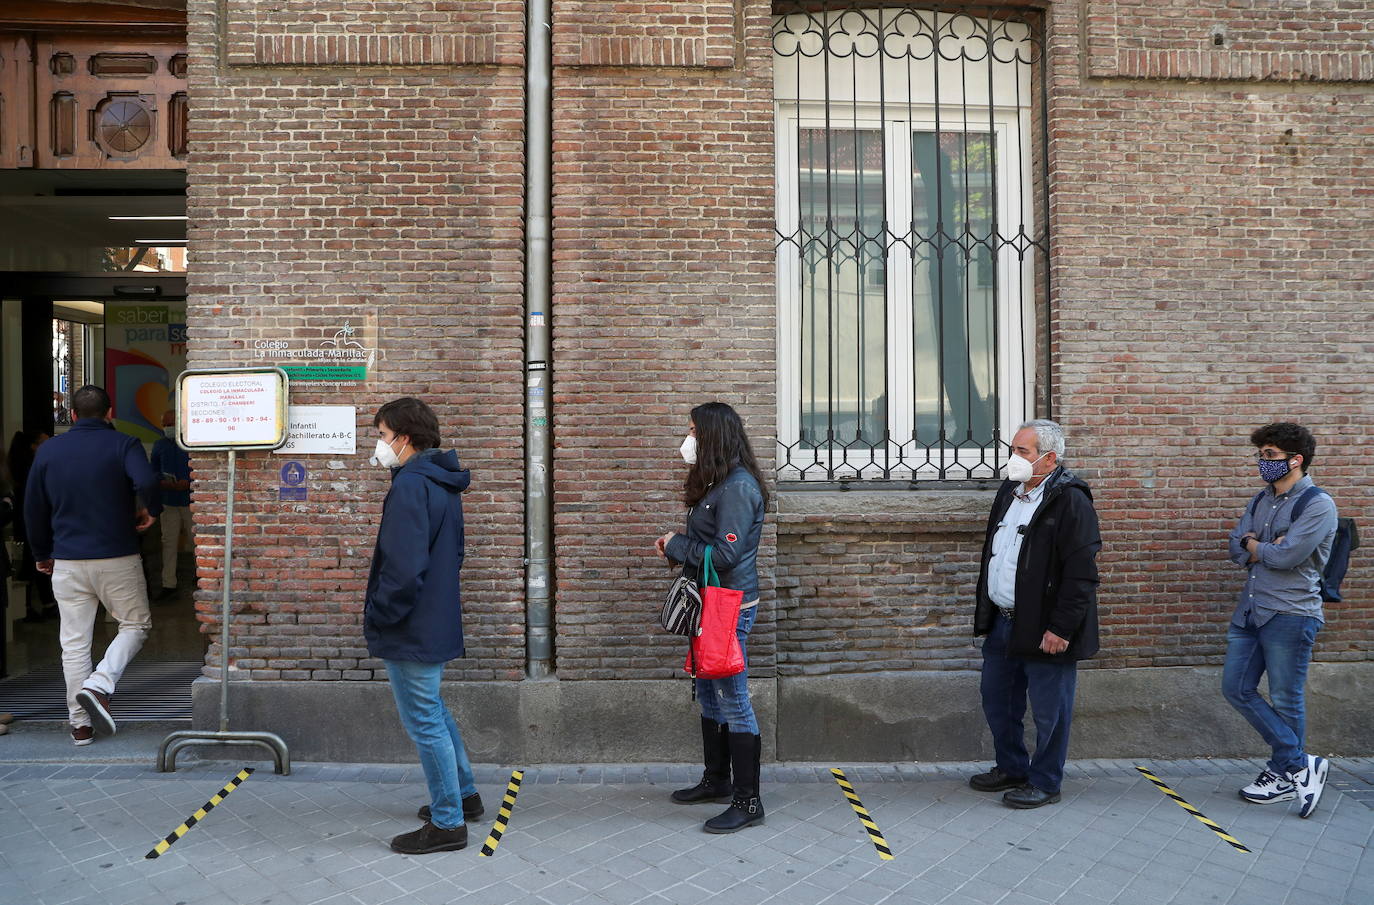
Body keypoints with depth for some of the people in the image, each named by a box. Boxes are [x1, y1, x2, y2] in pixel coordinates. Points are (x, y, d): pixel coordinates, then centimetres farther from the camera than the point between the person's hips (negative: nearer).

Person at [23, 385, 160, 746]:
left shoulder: (48, 450, 8)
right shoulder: (123, 445, -4)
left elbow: (33, 509, 13)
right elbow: (146, 482, -24)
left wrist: (42, 553, 24)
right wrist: (150, 510, -4)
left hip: (67, 561, 3)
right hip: (117, 557, -3)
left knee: (74, 642, 9)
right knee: (135, 624, 13)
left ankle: (80, 724, 13)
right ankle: (99, 685, -8)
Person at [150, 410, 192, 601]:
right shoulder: (159, 445, 10)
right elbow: (154, 471, 13)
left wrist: (189, 482, -19)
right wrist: (162, 483, -8)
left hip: (191, 500, -4)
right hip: (169, 502, 4)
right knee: (169, 542, 5)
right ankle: (168, 584, 10)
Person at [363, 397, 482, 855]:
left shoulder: (410, 485, -20)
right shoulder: (443, 483, 11)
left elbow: (403, 566, -26)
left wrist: (378, 615, -13)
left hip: (411, 628, -10)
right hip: (438, 621, 10)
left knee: (424, 722, 1)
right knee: (433, 712, 24)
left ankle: (447, 823, 12)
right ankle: (463, 793, 36)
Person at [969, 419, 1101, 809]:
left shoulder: (1070, 500, -15)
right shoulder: (1009, 491, 12)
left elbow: (1081, 574, -19)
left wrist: (1061, 628, -21)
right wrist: (985, 610, 18)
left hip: (1046, 630, -9)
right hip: (1002, 623, 9)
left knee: (1048, 710, 5)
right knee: (996, 700, 18)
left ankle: (1045, 783, 21)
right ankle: (1011, 767, 35)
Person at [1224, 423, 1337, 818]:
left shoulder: (1317, 504, -11)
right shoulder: (1262, 500, 12)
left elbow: (1287, 556, -20)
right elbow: (1236, 547, 5)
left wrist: (1253, 547, -3)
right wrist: (1269, 548, -12)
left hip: (1290, 615, -8)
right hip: (1250, 609, 8)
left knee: (1285, 701, 4)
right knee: (1236, 688, 5)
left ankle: (1283, 773, 21)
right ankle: (1301, 764, 14)